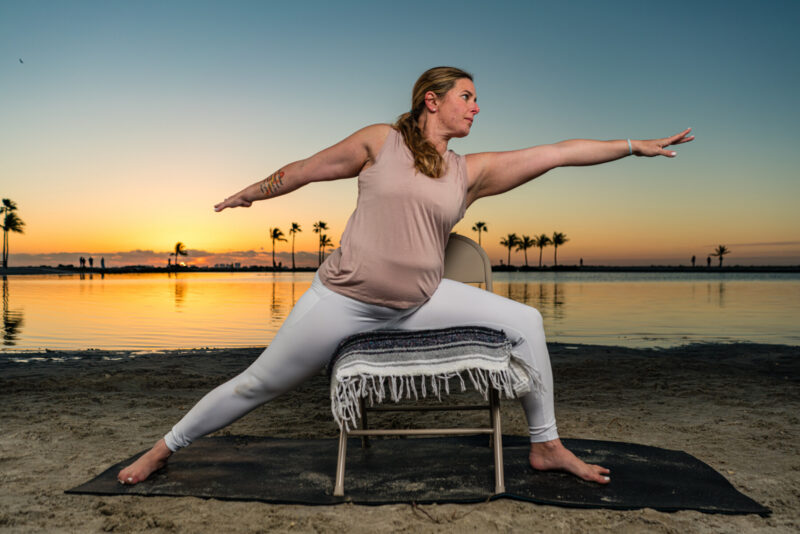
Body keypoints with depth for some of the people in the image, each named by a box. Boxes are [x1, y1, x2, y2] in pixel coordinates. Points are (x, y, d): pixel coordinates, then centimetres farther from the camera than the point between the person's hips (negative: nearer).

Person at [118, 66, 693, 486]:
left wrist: (635, 144, 7)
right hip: (344, 300, -3)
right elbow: (303, 170, 8)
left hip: (421, 303, 4)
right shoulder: (380, 141, -2)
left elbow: (559, 152, 5)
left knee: (525, 322, -3)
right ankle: (163, 448, 28)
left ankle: (547, 445, 12)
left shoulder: (472, 171, 5)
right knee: (258, 384, 3)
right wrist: (249, 194, 19)